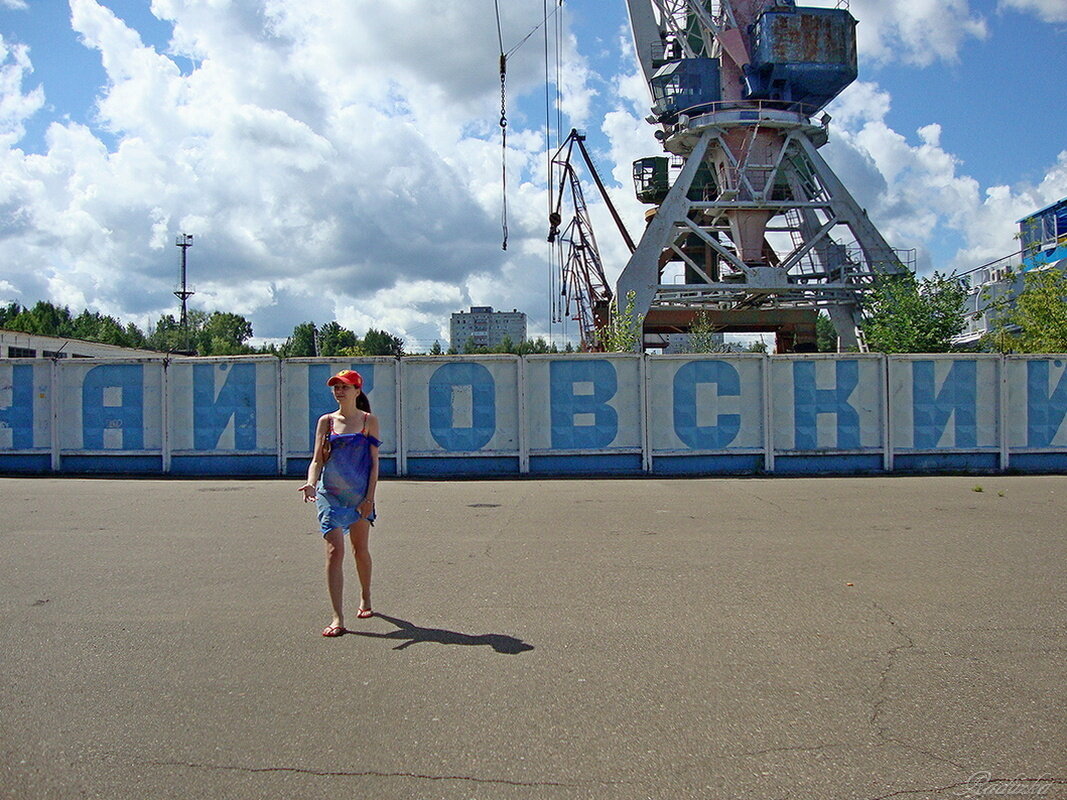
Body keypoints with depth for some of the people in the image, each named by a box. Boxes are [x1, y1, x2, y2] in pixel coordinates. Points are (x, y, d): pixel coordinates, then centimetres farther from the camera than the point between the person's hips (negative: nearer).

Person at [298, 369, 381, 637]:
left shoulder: (369, 421, 1)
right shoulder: (326, 421, 4)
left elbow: (374, 462, 0)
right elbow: (317, 460, 1)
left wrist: (370, 497, -7)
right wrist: (311, 483, -19)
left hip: (360, 494, 0)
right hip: (330, 494, 0)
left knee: (360, 550, 13)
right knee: (334, 551, -9)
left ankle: (365, 598, 38)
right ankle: (338, 618, -9)